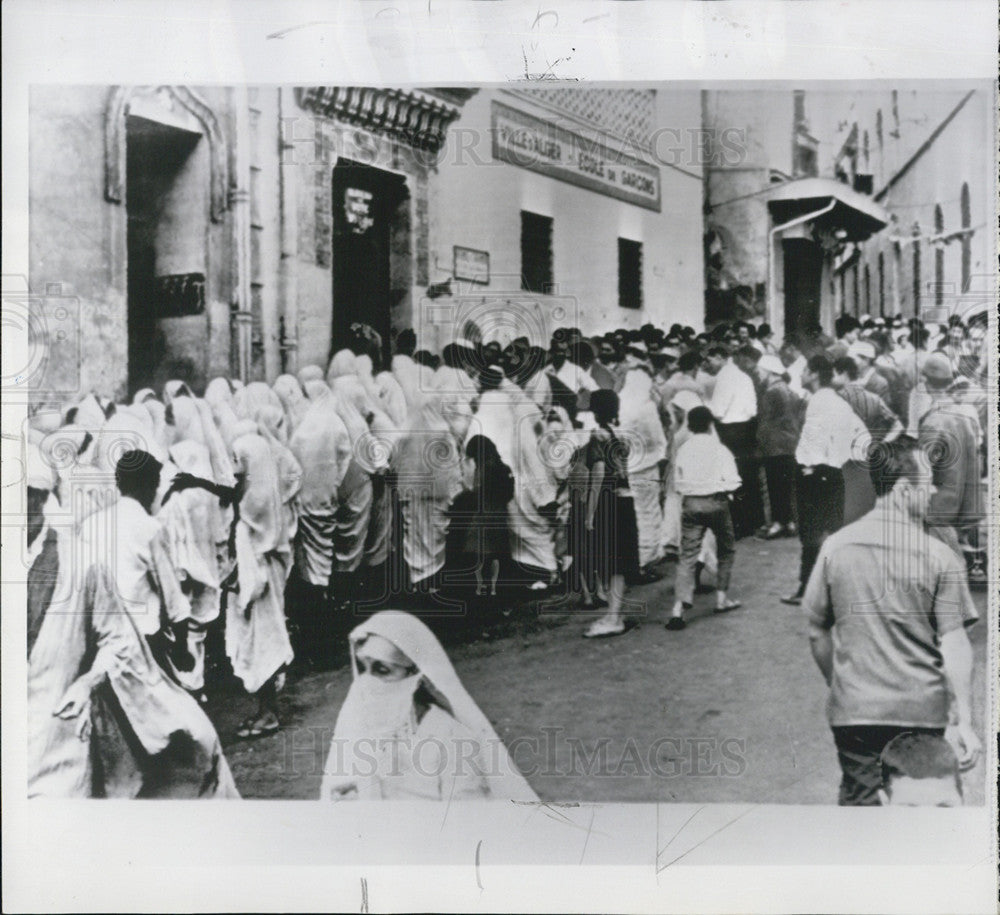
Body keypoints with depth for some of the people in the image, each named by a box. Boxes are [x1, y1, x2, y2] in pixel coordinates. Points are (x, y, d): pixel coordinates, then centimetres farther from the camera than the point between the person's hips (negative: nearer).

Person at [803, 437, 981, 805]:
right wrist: (965, 721, -6)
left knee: (859, 799, 9)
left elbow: (818, 634, 5)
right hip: (921, 712, -1)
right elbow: (953, 645, -11)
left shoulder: (835, 546, -1)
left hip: (853, 710, 2)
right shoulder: (939, 557, -9)